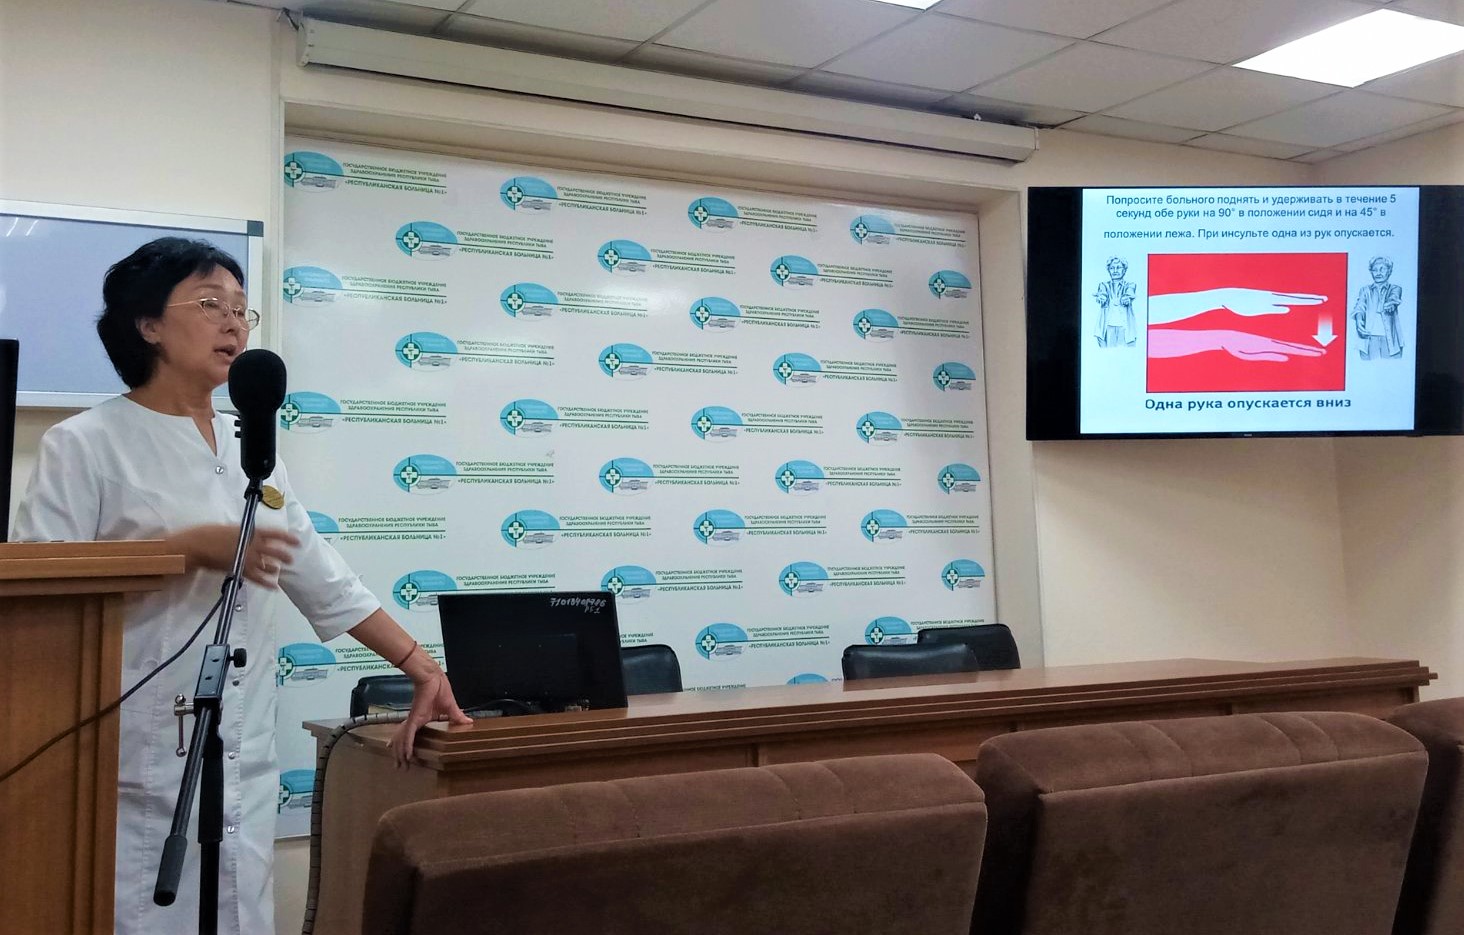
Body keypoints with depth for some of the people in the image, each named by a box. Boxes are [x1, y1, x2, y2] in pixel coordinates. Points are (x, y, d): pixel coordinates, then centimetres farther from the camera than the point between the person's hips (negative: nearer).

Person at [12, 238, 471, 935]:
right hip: (135, 767, -5)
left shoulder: (250, 451, 13)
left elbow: (323, 579, 14)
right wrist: (191, 547, -18)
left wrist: (423, 669, 8)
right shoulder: (84, 444, -4)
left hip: (245, 763, 6)